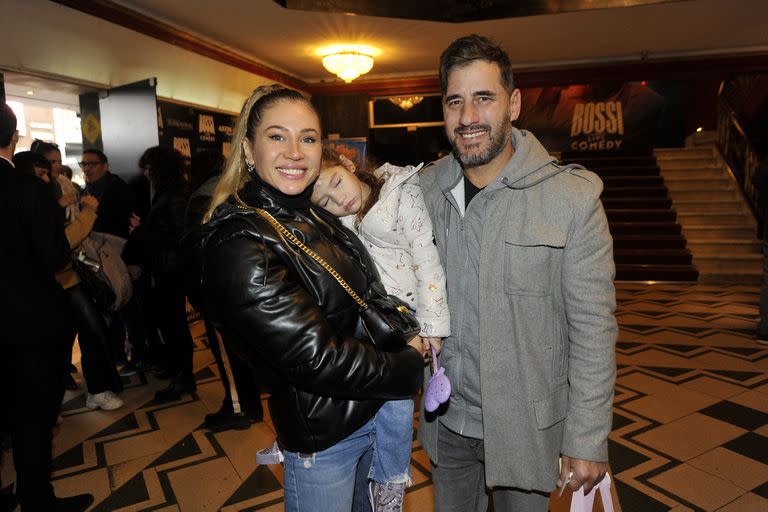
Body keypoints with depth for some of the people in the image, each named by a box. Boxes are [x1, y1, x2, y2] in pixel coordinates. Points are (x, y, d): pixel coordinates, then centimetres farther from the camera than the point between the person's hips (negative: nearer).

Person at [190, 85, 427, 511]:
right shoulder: (238, 245, -24)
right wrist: (409, 364, -14)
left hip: (379, 407, 8)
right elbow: (315, 357, -26)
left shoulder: (319, 215, 1)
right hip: (324, 439, -7)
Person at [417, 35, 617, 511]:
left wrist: (588, 441, -11)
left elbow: (593, 329, -14)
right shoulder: (425, 188, -4)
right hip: (445, 420, 4)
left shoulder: (573, 197, -16)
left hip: (524, 428, -3)